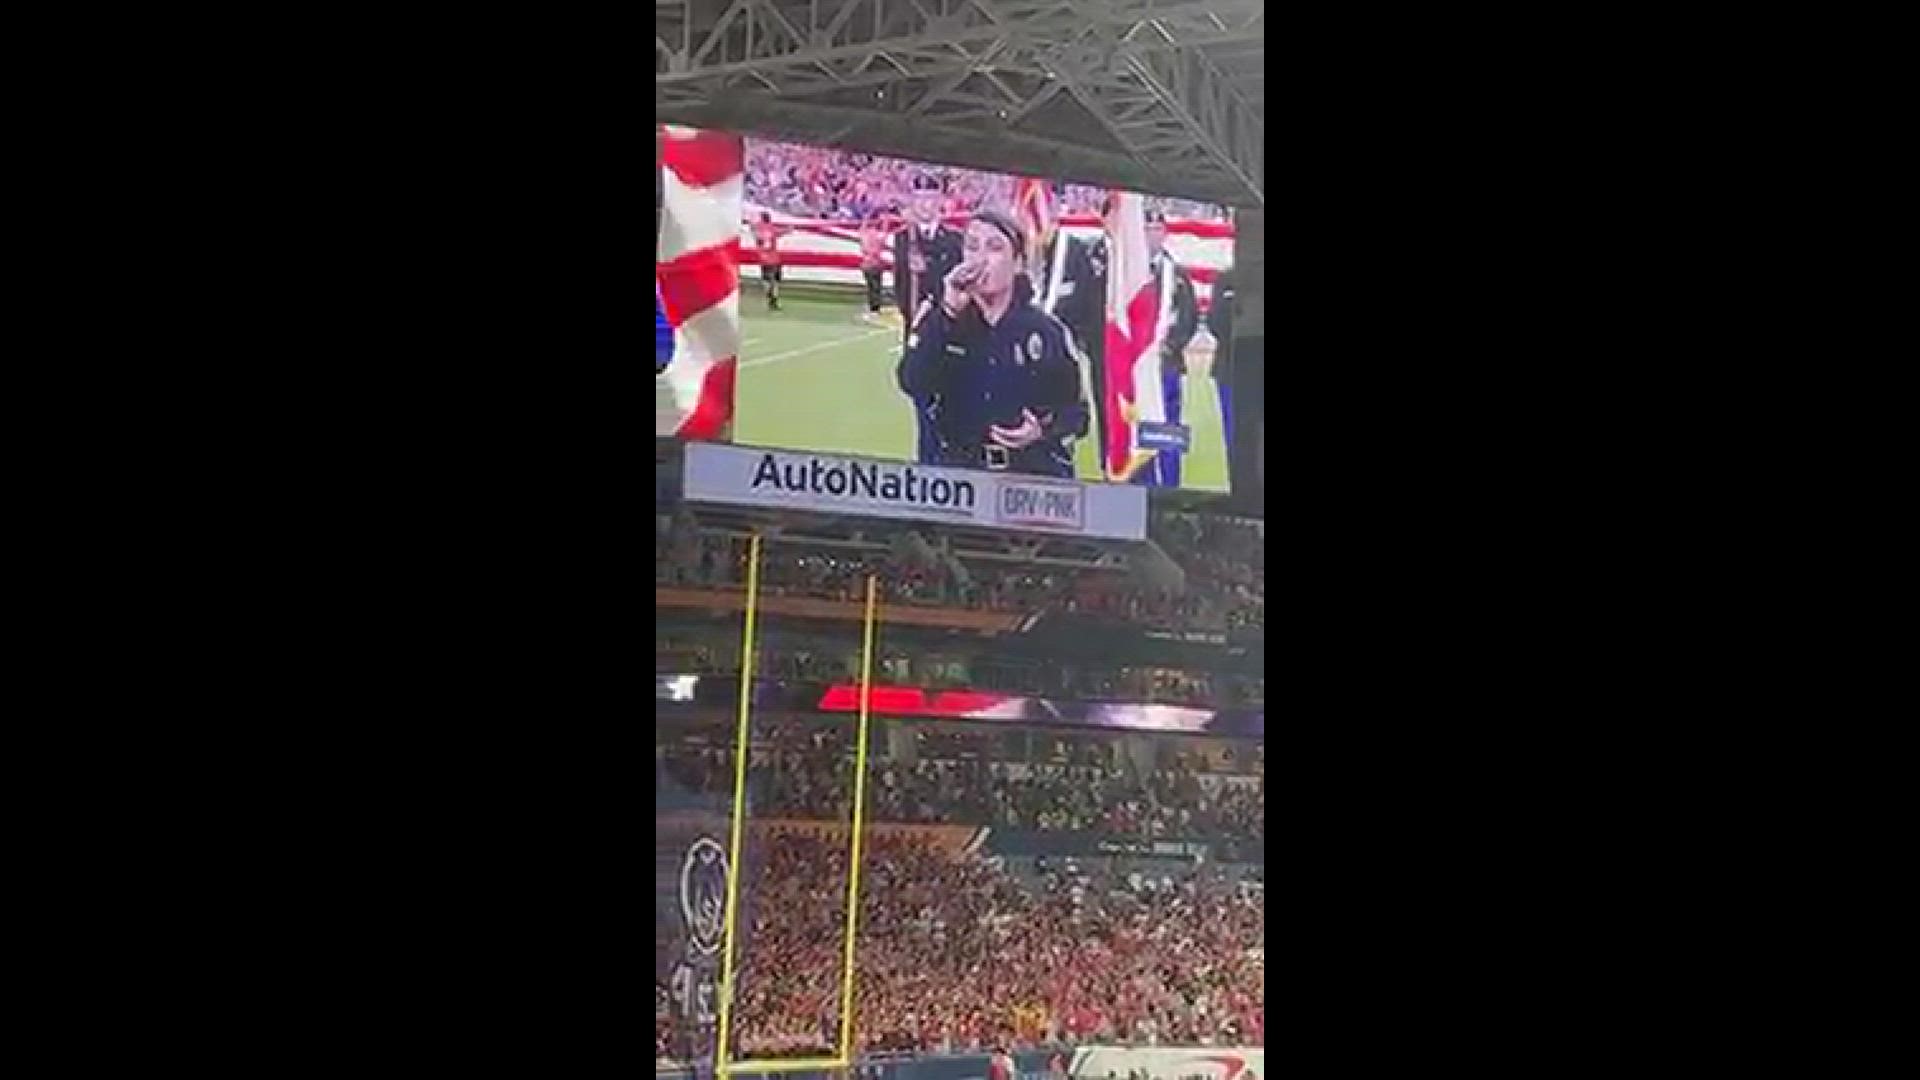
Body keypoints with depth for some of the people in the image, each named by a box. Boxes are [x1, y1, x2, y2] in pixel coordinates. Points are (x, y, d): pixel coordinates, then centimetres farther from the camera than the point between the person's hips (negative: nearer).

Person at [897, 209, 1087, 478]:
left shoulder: (1047, 331, 3)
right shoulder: (936, 317, 4)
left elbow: (1075, 409, 9)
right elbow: (914, 384, -13)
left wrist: (1044, 430, -12)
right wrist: (949, 311, -16)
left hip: (1033, 474, 0)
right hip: (955, 471, 0)